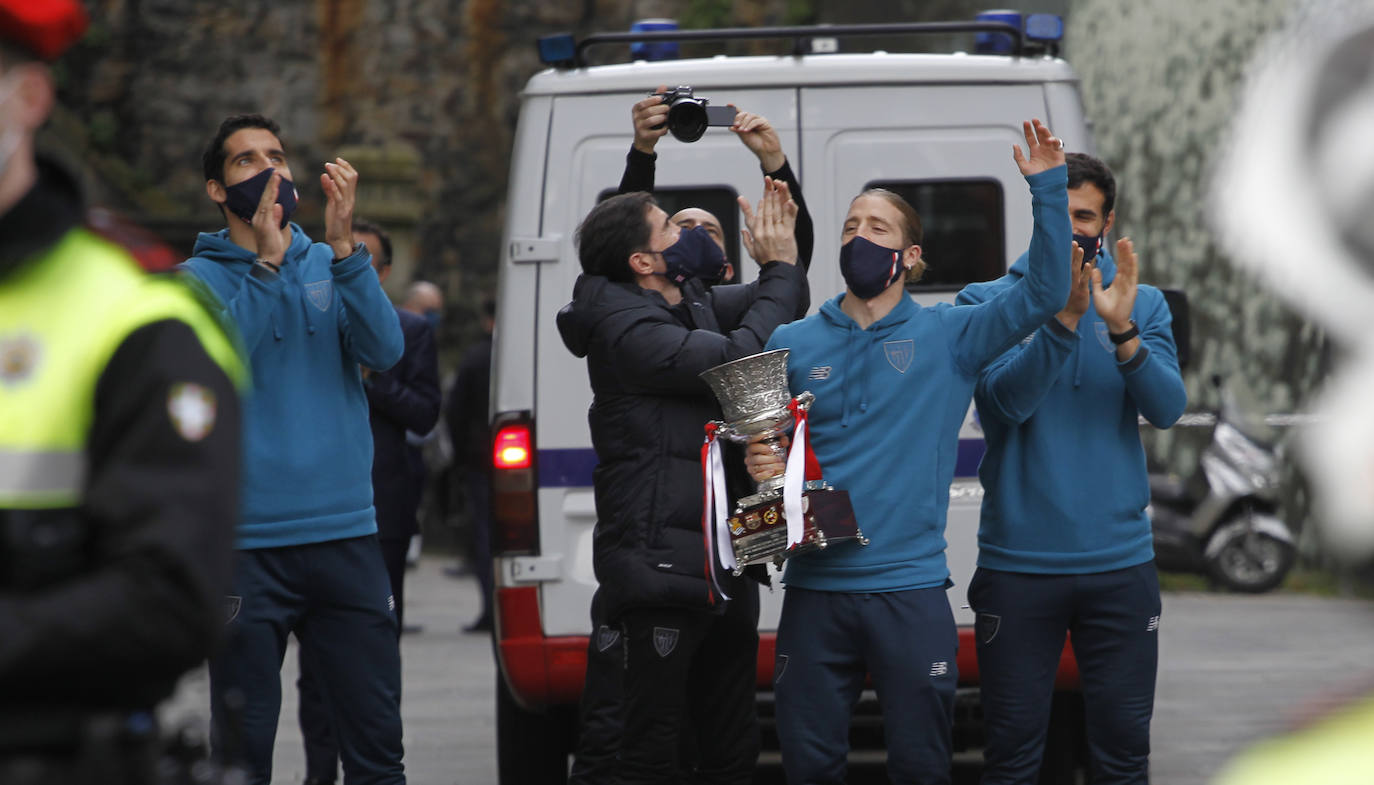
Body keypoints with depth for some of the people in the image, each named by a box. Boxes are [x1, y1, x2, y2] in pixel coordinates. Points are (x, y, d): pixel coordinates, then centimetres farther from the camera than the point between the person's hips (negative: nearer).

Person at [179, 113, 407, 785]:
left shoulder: (331, 268, 11)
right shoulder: (198, 279, 3)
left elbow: (384, 349, -6)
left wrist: (344, 246, -17)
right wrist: (266, 263, -18)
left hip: (346, 536, 3)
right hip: (247, 545, -2)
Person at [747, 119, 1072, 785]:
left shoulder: (948, 335, 4)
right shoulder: (791, 344, 10)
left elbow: (1043, 294, -6)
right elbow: (758, 444, 16)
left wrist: (1048, 189, -13)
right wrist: (756, 465, -8)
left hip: (910, 589, -1)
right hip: (814, 588, 1)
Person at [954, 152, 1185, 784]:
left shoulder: (1142, 304, 7)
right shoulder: (989, 303, 0)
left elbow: (1167, 408, -7)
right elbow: (1008, 399, -15)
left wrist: (1121, 329, -23)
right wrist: (1062, 317, -27)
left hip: (1119, 563, 2)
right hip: (1018, 561, -2)